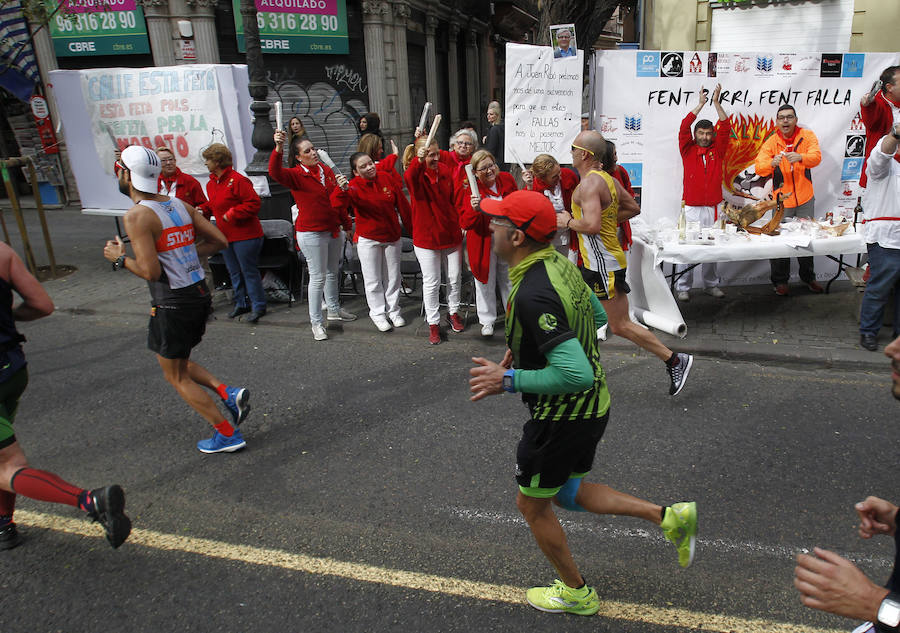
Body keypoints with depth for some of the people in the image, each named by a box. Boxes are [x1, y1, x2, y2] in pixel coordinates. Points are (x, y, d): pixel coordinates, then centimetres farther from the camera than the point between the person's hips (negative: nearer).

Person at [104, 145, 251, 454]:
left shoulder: (138, 215, -17)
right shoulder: (179, 204, 5)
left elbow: (150, 271, -22)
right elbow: (219, 241, 6)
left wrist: (119, 258, -5)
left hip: (172, 304, -8)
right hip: (199, 293, 8)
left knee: (176, 376, 11)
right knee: (180, 364, 27)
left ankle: (228, 434, 14)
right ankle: (229, 393, 10)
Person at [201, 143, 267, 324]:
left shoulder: (238, 180, -15)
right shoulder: (211, 183, 12)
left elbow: (254, 203, -20)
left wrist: (233, 213, -20)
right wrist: (202, 210, 6)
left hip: (245, 235, -9)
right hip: (225, 235, 9)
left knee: (249, 271, -3)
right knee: (234, 272, 15)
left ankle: (258, 306, 6)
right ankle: (241, 303, 27)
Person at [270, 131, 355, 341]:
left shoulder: (327, 171, 7)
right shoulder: (296, 175, -11)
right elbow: (275, 173, -33)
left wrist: (348, 225, 20)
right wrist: (278, 149, -48)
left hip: (334, 231, 6)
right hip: (311, 234, -6)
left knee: (332, 273, 19)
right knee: (318, 277, -3)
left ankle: (334, 310, 37)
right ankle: (316, 322, 8)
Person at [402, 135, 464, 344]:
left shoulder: (445, 170, 1)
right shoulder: (415, 173, -12)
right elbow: (409, 178, -39)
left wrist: (460, 223, 9)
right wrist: (419, 161, -58)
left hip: (450, 233, 4)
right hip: (426, 235, -4)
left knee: (454, 277, 14)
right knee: (431, 282, 3)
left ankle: (454, 313, 36)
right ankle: (433, 323, 17)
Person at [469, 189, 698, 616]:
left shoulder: (531, 294, -31)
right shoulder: (559, 263, -1)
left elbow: (575, 373, -35)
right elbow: (597, 315, 15)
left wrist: (509, 380, -25)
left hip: (561, 417, -9)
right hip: (592, 406, 9)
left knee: (532, 505, 15)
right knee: (565, 493, 27)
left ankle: (575, 593, 37)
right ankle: (669, 517, 23)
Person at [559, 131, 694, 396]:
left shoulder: (589, 183, -19)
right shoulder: (608, 178, 12)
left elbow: (592, 226, -32)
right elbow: (633, 208, 22)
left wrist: (568, 221, -14)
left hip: (605, 264, -10)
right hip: (595, 262, 10)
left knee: (621, 326, -3)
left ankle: (675, 360, 6)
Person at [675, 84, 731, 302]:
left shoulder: (718, 151, 12)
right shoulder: (688, 150, 6)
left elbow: (726, 128, 3)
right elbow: (684, 127, -5)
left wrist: (716, 103, -3)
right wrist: (701, 104, -5)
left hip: (712, 208, 3)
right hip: (691, 208, -3)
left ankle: (710, 284, 16)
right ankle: (682, 287, 1)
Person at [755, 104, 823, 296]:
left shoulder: (807, 136, 0)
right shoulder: (771, 142, -1)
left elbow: (816, 156, -15)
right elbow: (759, 167, -13)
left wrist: (800, 157, -36)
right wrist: (772, 163, -35)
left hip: (805, 200, 1)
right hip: (781, 200, -1)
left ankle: (808, 277, 28)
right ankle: (780, 281, 12)